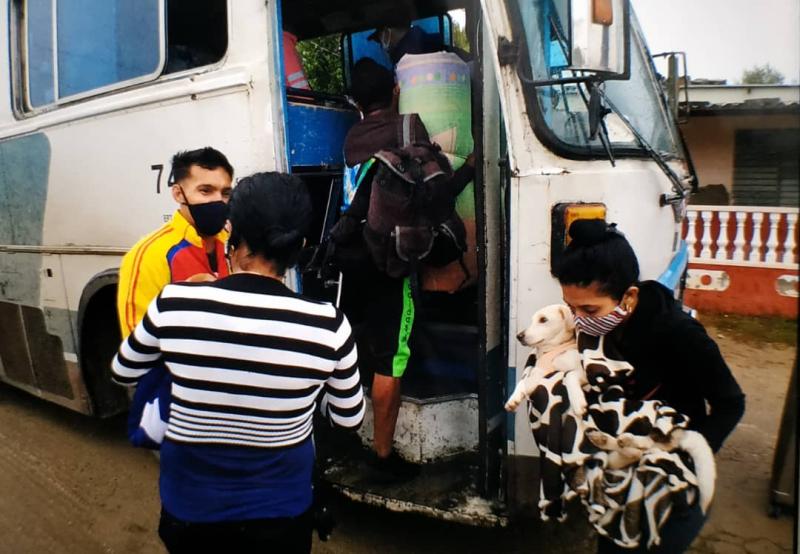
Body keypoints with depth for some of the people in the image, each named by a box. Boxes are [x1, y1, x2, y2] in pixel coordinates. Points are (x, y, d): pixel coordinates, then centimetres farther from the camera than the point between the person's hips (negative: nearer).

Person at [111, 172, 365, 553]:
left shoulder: (173, 304, -19)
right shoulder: (328, 325, -22)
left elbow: (123, 373, 2)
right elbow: (348, 418, -5)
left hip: (189, 511, 1)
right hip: (279, 517, -1)